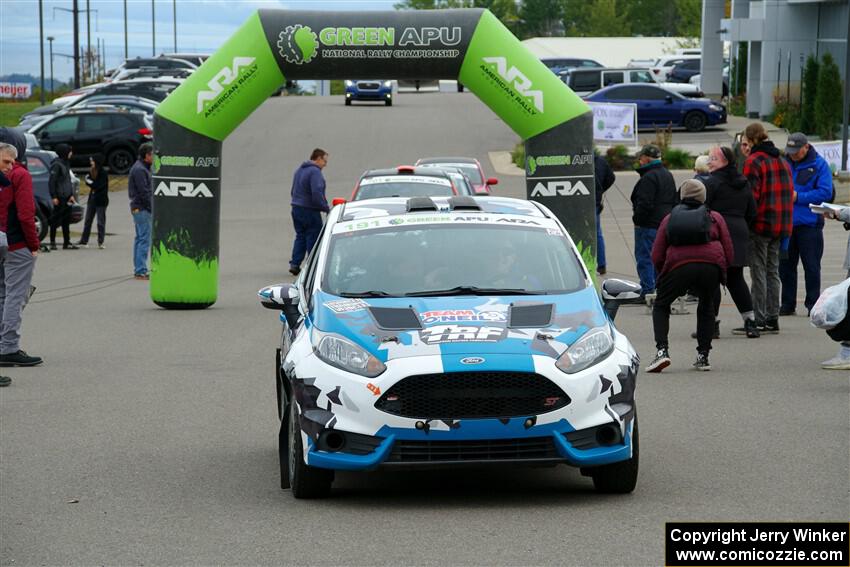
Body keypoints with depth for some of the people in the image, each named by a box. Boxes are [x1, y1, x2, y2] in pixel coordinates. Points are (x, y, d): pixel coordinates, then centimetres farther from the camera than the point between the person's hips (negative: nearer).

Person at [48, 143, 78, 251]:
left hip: (66, 197, 9)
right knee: (56, 220, -3)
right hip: (59, 197, -9)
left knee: (66, 220, 10)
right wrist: (54, 197, -20)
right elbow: (52, 181, -17)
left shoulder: (66, 163, 14)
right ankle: (52, 243, 3)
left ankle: (67, 243, 13)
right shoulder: (57, 164, -14)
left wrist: (71, 195, 16)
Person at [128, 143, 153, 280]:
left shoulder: (142, 168, 17)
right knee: (145, 239, -11)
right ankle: (141, 271, -12)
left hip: (139, 208, 11)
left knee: (140, 238, 13)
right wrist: (153, 208, -17)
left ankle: (138, 270, 18)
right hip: (141, 209, -11)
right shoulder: (139, 170, -16)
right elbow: (144, 193, -20)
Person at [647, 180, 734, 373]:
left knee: (660, 306, 18)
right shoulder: (715, 217, 24)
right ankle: (703, 356, 19)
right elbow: (729, 254, 16)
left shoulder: (670, 218, 24)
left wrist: (664, 275, 33)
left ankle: (662, 350, -2)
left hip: (679, 266, -1)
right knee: (706, 307, 26)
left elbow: (656, 257, 16)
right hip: (711, 266, 1)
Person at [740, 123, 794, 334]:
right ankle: (772, 320, 15)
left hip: (760, 224, -8)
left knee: (758, 272, -4)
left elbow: (751, 195, -17)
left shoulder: (753, 162, -11)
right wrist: (785, 223, 18)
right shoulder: (782, 162, 15)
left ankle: (758, 321, -5)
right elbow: (790, 193, 16)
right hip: (780, 226, 8)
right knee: (772, 271, 13)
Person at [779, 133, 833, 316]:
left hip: (809, 223, -4)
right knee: (785, 265, 8)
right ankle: (787, 304, 17)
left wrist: (798, 197, -16)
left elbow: (825, 192, -12)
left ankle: (813, 304, 9)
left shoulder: (819, 165, -4)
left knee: (811, 266, 1)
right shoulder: (784, 163, 9)